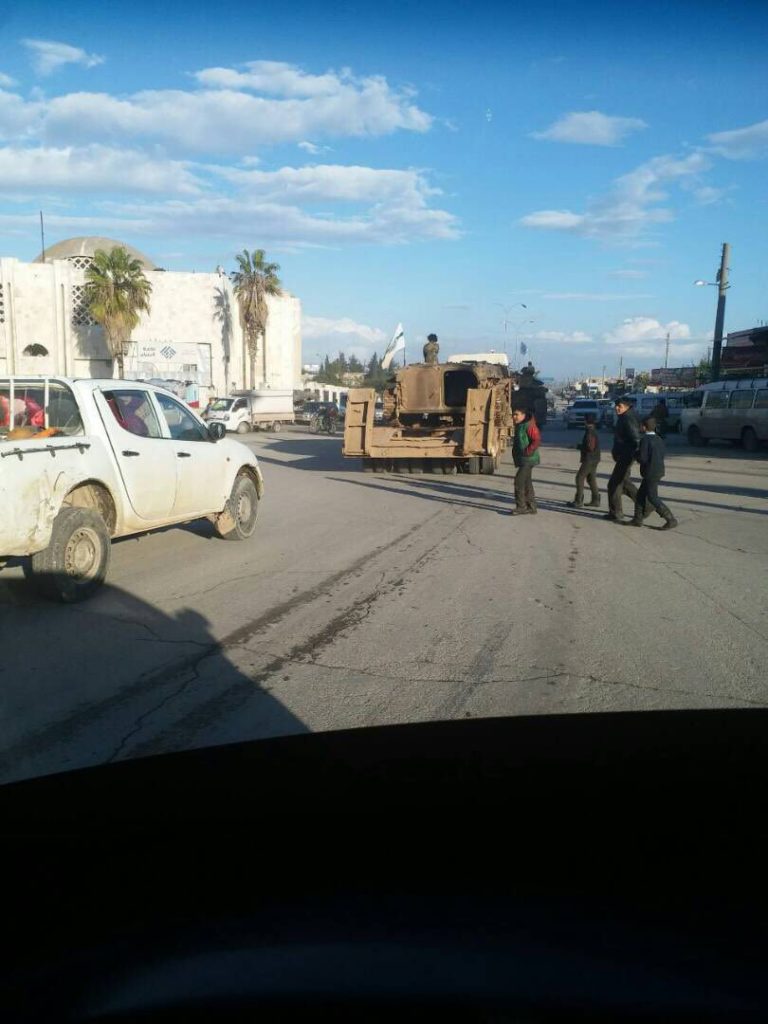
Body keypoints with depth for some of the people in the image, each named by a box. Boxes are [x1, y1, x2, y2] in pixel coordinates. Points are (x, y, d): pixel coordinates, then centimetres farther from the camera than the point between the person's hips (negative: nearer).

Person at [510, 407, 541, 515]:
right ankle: (531, 507, 19)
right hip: (522, 460, 10)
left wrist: (527, 452, -22)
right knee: (527, 483, 13)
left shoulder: (529, 426, -16)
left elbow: (537, 440, -23)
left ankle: (521, 506, -8)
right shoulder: (519, 426, 15)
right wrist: (515, 453, 16)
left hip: (528, 459, -10)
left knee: (519, 480, -13)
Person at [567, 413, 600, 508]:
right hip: (593, 459, 10)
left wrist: (580, 446, -10)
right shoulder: (594, 432, 13)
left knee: (580, 478, -6)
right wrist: (581, 446, 13)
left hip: (589, 460, -10)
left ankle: (578, 501, -6)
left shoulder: (590, 432, -18)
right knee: (591, 479, 13)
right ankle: (595, 501, 15)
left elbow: (590, 447, -24)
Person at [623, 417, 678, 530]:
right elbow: (661, 456, 12)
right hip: (658, 472, 9)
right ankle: (637, 519, 20)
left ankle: (671, 520, -2)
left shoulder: (645, 440, -18)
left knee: (653, 498, -2)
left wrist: (637, 453, -3)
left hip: (651, 474, -9)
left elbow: (642, 458, -22)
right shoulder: (658, 439, 9)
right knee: (640, 495, 16)